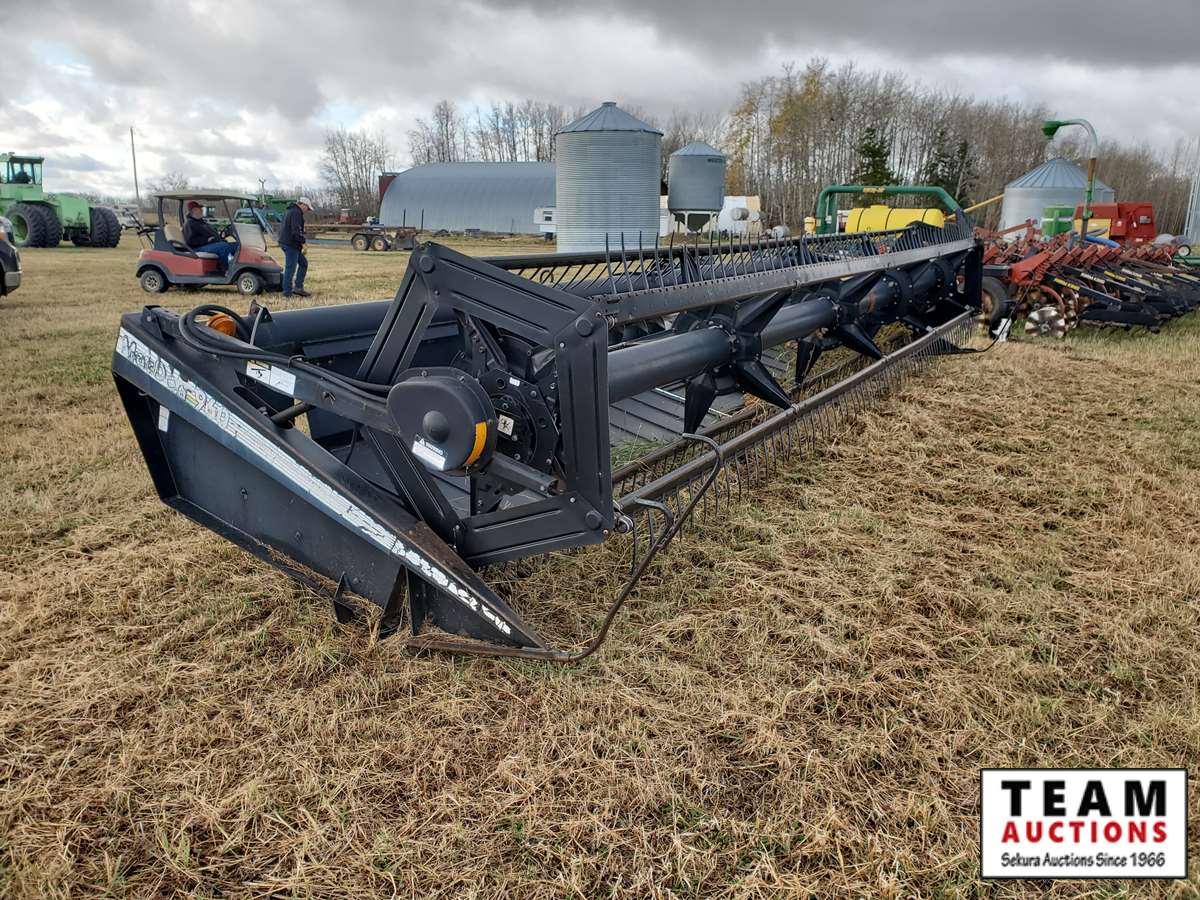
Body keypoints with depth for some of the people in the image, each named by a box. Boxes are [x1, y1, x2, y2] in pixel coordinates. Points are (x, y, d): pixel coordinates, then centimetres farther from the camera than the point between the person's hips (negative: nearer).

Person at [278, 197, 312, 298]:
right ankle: (287, 292, -2)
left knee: (303, 263, 15)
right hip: (291, 244, -11)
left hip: (285, 242, 11)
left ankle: (298, 287, 11)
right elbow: (296, 230, -24)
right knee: (290, 268, -6)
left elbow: (282, 227, 26)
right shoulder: (296, 213, -14)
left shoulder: (289, 211, 20)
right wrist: (302, 242, -18)